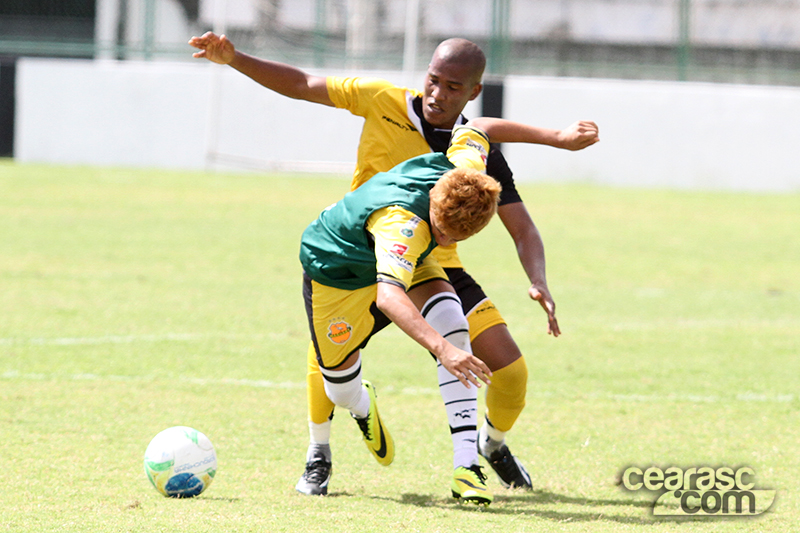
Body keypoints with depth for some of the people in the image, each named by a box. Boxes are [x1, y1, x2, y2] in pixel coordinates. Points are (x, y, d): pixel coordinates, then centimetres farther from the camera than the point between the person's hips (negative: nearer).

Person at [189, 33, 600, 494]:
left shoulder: (481, 155, -15)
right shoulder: (380, 101, -14)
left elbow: (523, 230, -15)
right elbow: (299, 85, -5)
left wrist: (538, 282, -34)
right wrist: (233, 59, -17)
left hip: (434, 266, 1)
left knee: (510, 369, -10)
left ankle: (494, 444, 25)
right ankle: (319, 455, 0)